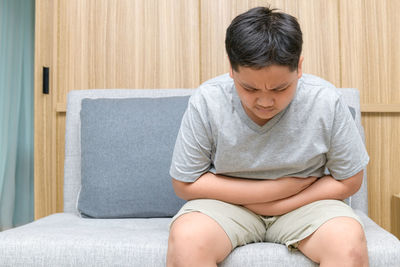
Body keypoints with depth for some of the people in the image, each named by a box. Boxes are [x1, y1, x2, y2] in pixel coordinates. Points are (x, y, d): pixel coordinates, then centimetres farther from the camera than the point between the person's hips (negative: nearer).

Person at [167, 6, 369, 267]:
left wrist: (276, 206, -14)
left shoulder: (326, 102, -15)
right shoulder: (206, 103, -18)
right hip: (227, 202, -2)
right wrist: (282, 187, -14)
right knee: (186, 239, -31)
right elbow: (185, 184, -12)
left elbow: (349, 181, -4)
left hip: (305, 203, 3)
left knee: (349, 241, -27)